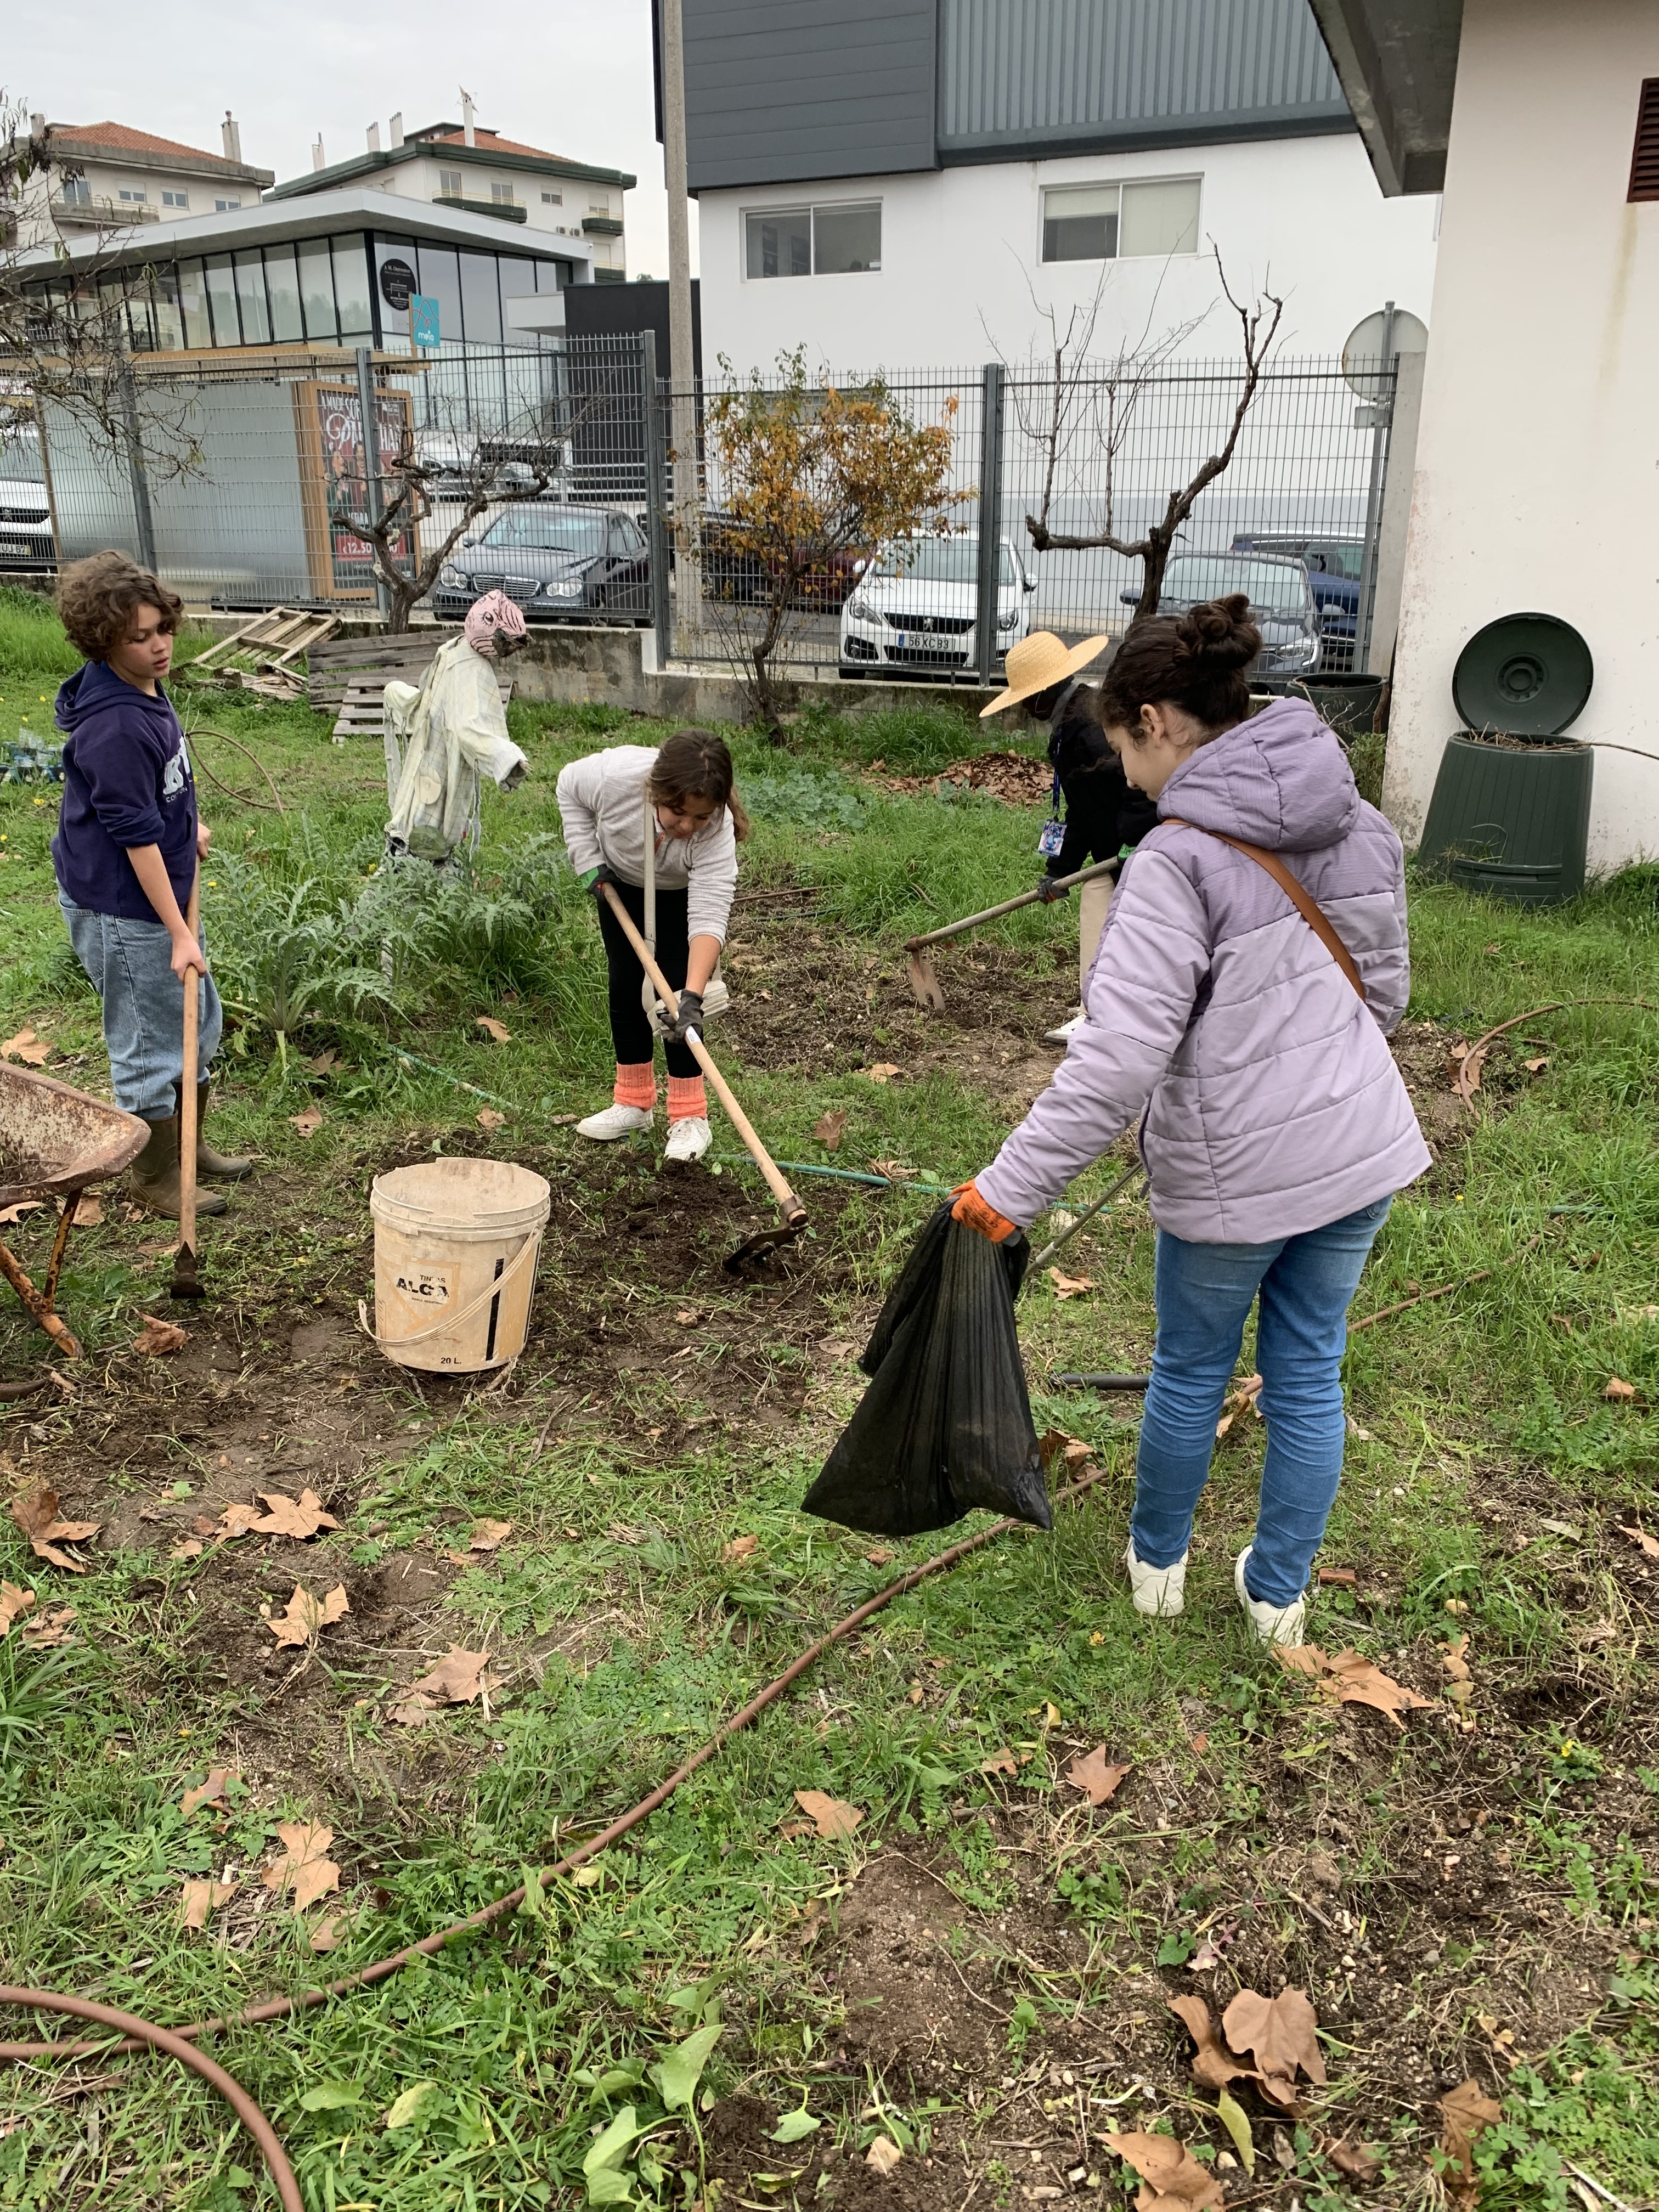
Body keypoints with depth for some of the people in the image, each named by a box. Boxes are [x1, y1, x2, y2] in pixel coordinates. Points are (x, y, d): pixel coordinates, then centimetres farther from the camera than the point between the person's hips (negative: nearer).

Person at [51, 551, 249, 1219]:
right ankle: (157, 1181, 20)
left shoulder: (145, 690, 3)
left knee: (200, 1023, 21)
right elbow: (136, 838, -25)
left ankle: (191, 1145, 39)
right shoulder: (114, 727, -27)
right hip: (122, 909, -10)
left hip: (165, 888, 10)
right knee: (151, 1046, 3)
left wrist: (188, 824, 16)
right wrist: (179, 934, -23)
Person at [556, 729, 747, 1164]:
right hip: (621, 882, 3)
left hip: (681, 893, -2)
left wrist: (692, 996, -56)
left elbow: (708, 918, -46)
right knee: (625, 985, 4)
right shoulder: (616, 773, -39)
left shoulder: (716, 832, -41)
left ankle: (690, 1116, -4)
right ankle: (634, 1101, 17)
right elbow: (569, 786, -14)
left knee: (673, 992, -13)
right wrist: (588, 860, -19)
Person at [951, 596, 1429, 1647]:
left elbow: (1117, 1060, -28)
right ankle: (1280, 1595, 34)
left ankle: (1157, 1563, 40)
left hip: (1233, 1174, -6)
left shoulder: (1180, 858, -22)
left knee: (1191, 1372, 17)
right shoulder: (1358, 823, 1)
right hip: (1363, 1148, 6)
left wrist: (1011, 1187, -23)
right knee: (1308, 1375, 18)